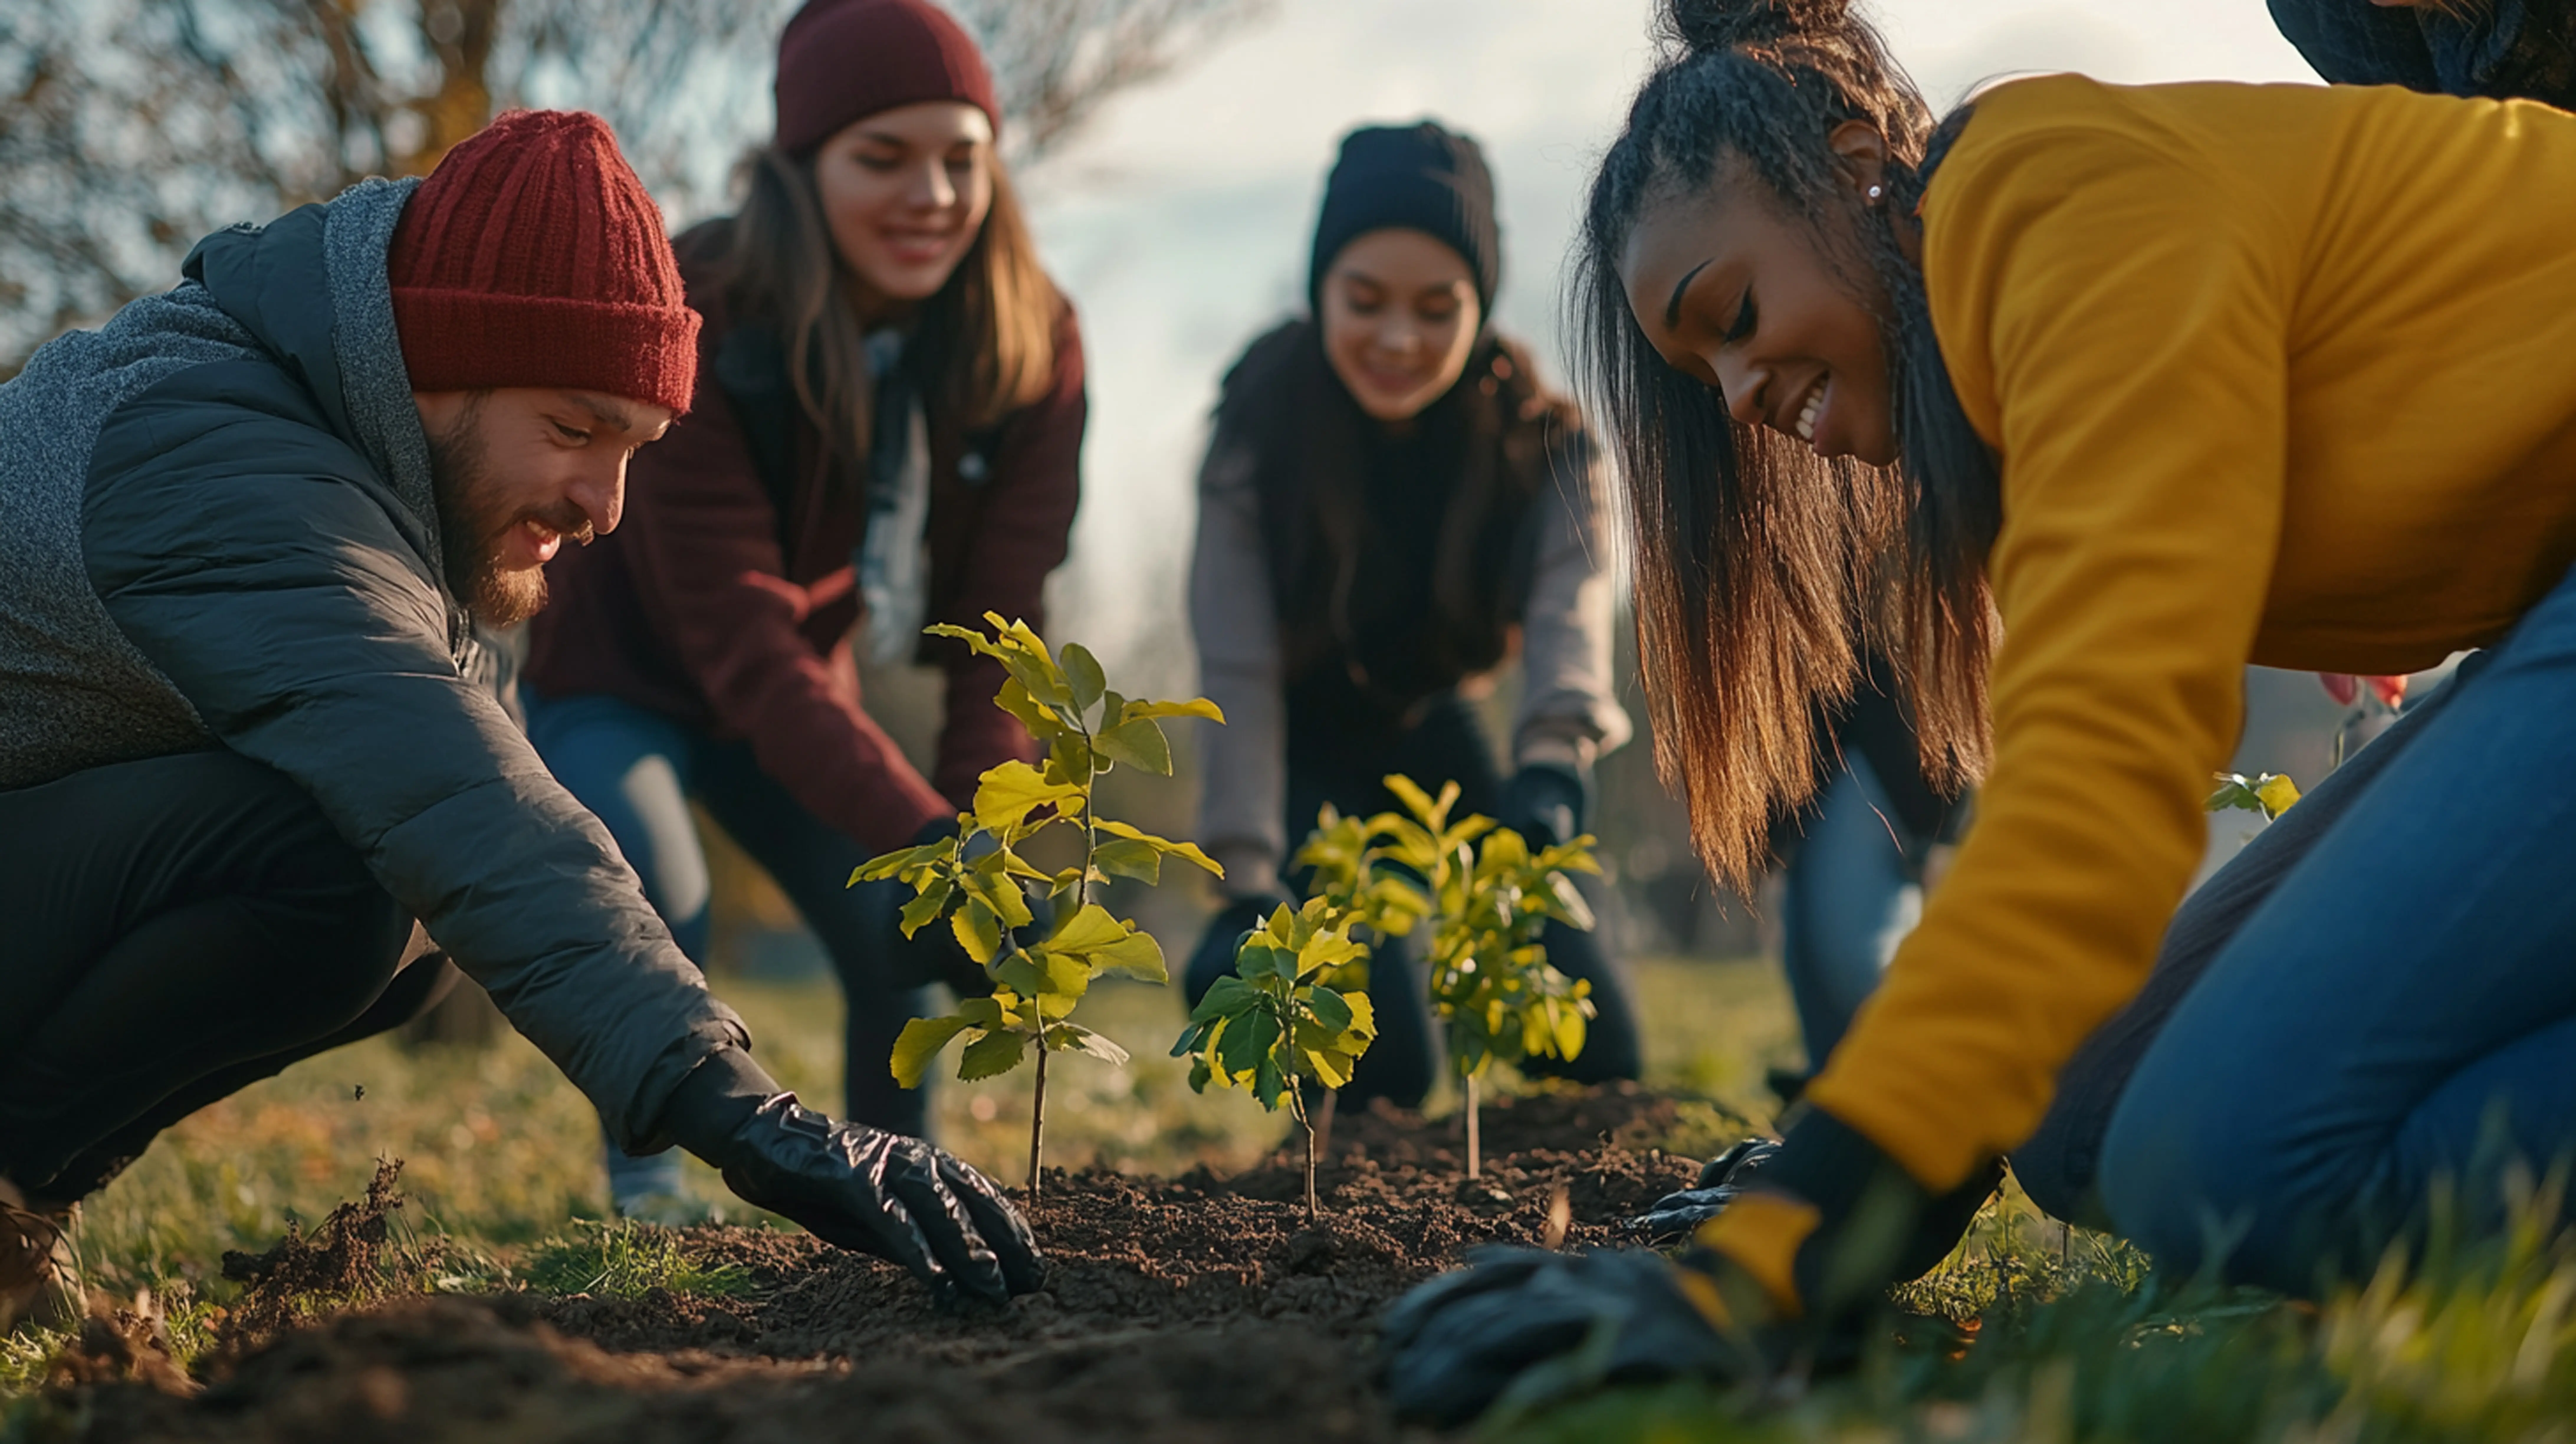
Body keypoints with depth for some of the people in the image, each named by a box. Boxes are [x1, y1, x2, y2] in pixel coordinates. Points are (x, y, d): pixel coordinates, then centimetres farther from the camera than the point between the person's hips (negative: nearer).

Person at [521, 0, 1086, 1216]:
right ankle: (646, 1187, -4)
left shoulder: (1029, 344, -19)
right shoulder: (697, 327, -33)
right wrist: (923, 843, -48)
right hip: (621, 677, -4)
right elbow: (744, 648, -37)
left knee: (902, 933, -11)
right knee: (660, 909, -27)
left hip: (807, 693, 4)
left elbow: (1000, 625, -19)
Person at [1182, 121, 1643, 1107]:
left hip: (1432, 729, 3)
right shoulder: (1261, 423, -26)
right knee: (1382, 1063, -18)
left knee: (1599, 1052, -3)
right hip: (1307, 753, -3)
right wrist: (1247, 889, -38)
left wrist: (1554, 761, -56)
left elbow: (1571, 601, -35)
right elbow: (1237, 674, -30)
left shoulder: (1533, 430, -19)